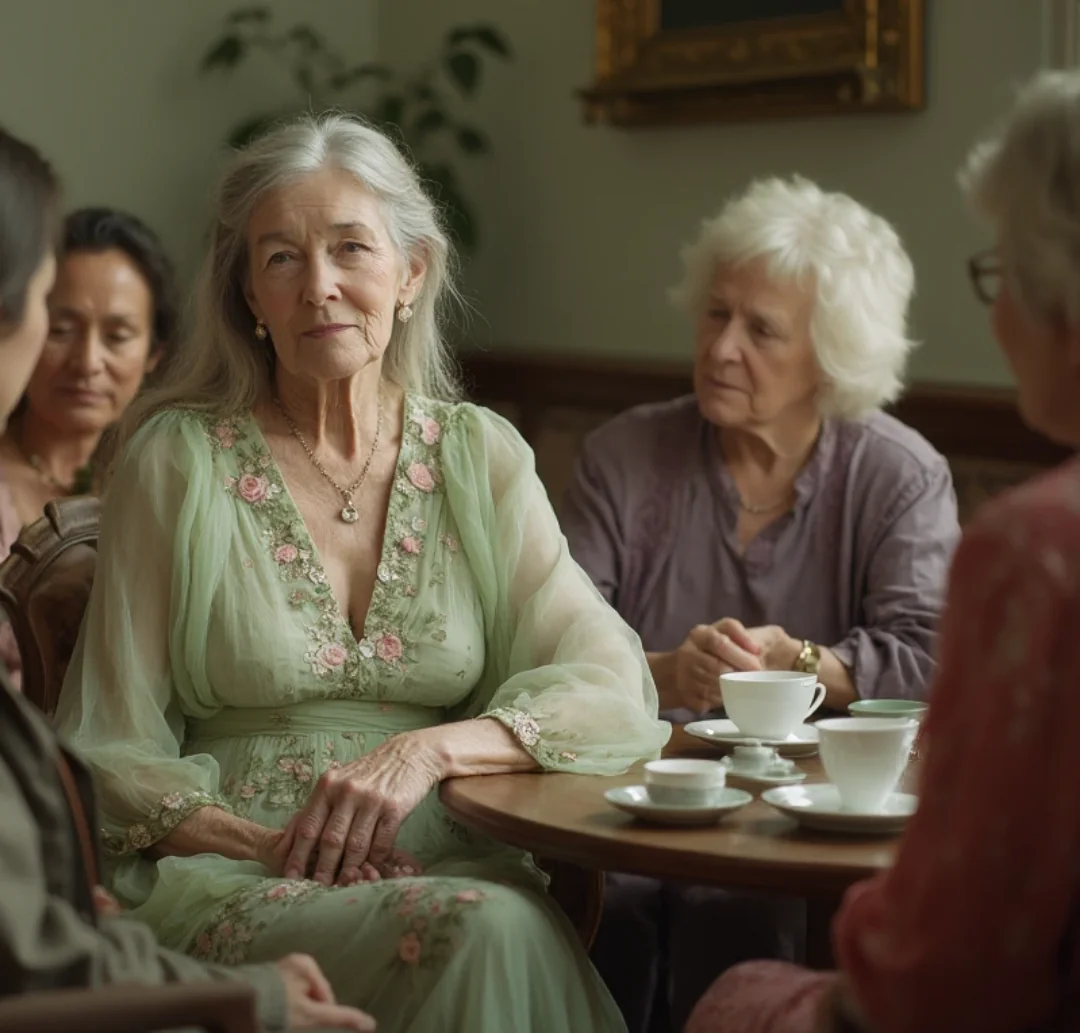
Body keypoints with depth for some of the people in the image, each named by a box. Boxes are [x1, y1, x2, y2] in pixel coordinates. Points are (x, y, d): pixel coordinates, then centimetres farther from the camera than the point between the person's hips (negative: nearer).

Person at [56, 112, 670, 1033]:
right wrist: (267, 844, -16)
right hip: (230, 880, -3)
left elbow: (614, 690, 0)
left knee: (519, 929, -32)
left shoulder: (480, 457, 9)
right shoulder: (178, 462, 1)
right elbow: (109, 759, 2)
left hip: (449, 864, 3)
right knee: (486, 935, -32)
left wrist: (428, 750, -16)